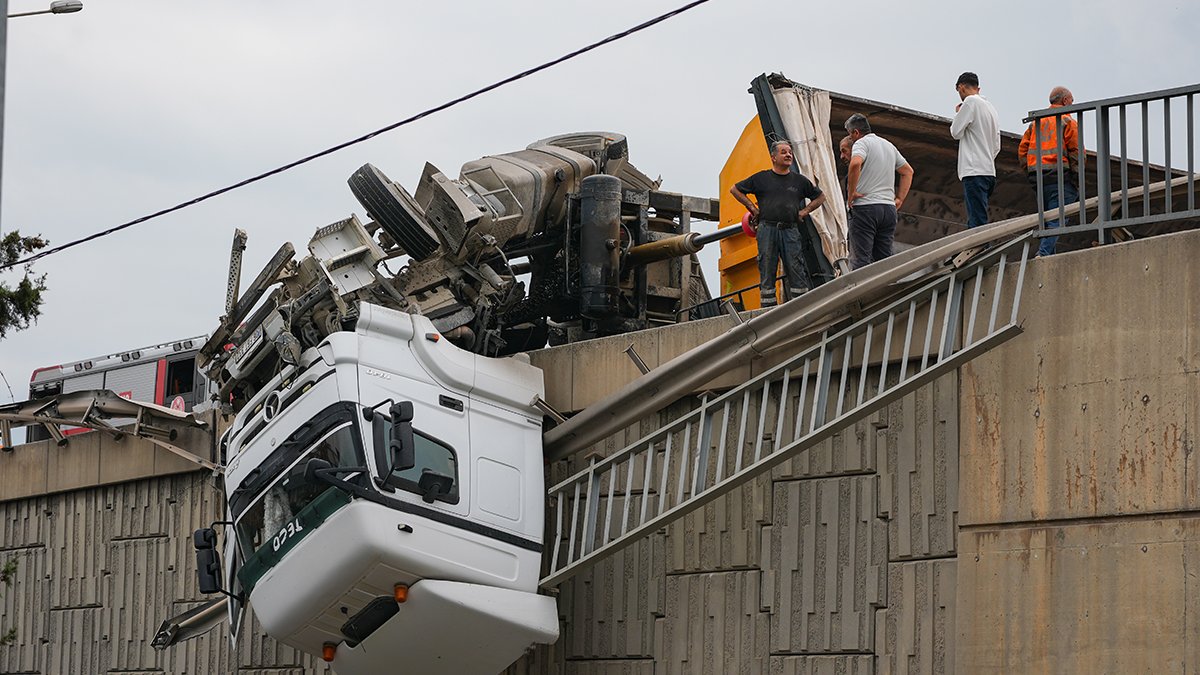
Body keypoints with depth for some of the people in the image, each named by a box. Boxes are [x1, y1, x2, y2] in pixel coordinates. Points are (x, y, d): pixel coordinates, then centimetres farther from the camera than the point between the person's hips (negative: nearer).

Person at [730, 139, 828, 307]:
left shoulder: (799, 180, 13)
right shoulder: (761, 178, 8)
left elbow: (820, 197, 24)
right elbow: (735, 190, 14)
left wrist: (805, 211, 11)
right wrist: (752, 208, 8)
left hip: (790, 231, 1)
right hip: (767, 229, -1)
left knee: (796, 270, -6)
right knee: (767, 271, -1)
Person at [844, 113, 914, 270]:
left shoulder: (861, 143, -4)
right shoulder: (889, 145, 20)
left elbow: (855, 163, -25)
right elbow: (908, 171, 26)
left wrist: (851, 192, -15)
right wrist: (899, 199, 20)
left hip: (865, 206, -7)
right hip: (889, 208, 7)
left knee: (860, 260, -10)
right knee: (884, 259, 8)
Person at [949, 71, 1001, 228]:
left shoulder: (971, 102, -5)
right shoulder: (991, 107, 22)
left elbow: (956, 132, -5)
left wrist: (958, 113, 11)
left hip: (974, 172, -9)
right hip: (990, 171, 9)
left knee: (977, 222, -15)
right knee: (975, 222, 8)